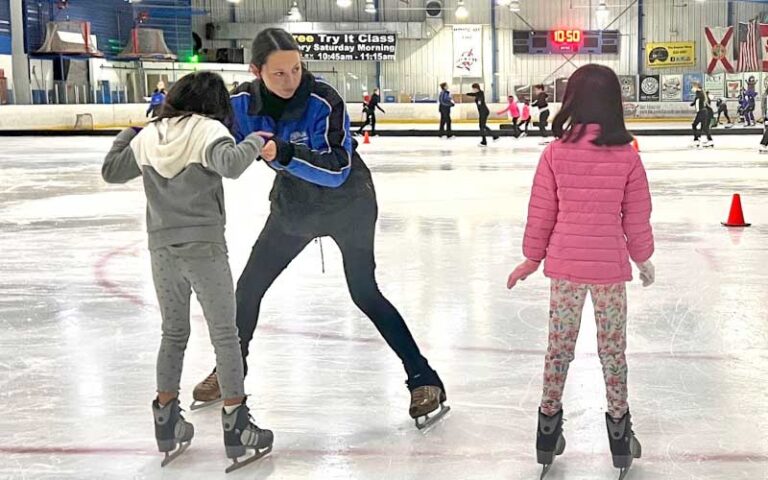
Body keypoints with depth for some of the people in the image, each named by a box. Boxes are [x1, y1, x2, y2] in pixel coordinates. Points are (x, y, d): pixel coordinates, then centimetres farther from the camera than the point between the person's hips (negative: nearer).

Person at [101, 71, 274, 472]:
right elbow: (231, 164, -29)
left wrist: (129, 131, 31)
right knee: (224, 334, 4)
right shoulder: (208, 129, -9)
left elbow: (111, 171, 18)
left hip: (162, 248, 5)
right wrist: (254, 142, -11)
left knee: (173, 333, 18)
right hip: (203, 247, -5)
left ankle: (167, 423, 22)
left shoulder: (150, 135, 6)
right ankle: (235, 426, 6)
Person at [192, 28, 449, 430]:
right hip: (293, 206, 5)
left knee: (364, 293, -12)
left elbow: (337, 171, -33)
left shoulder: (322, 102, -29)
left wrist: (283, 154, -45)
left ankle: (424, 381, -3)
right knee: (248, 286, 10)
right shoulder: (243, 103, -14)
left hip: (348, 204, -5)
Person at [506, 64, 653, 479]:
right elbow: (636, 218, -2)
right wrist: (643, 258, 14)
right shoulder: (627, 157, -9)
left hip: (564, 264, 1)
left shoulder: (555, 152, -8)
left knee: (559, 346, 13)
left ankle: (549, 427, 21)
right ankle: (618, 430, 21)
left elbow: (541, 212, -2)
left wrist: (532, 258, 11)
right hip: (610, 266, -1)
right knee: (613, 348, 12)